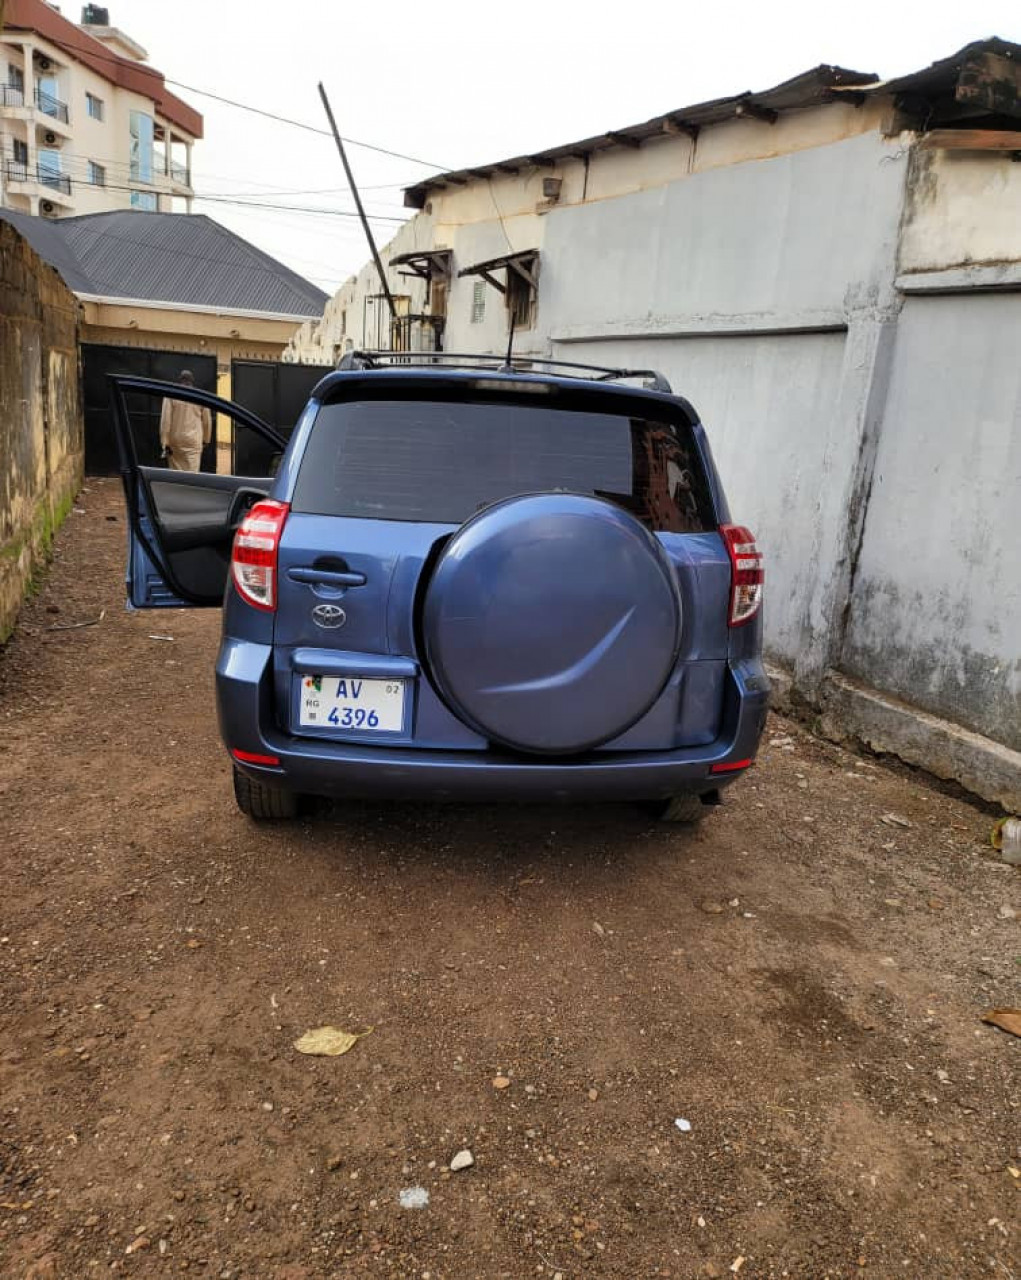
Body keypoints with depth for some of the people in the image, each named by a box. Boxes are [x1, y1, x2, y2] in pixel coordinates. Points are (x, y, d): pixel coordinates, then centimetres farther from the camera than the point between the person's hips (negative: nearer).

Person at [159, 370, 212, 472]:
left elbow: (165, 420, -7)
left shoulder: (171, 396, -3)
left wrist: (165, 443, -4)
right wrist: (206, 439, 22)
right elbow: (207, 421, 7)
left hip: (175, 441, 0)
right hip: (194, 441, 0)